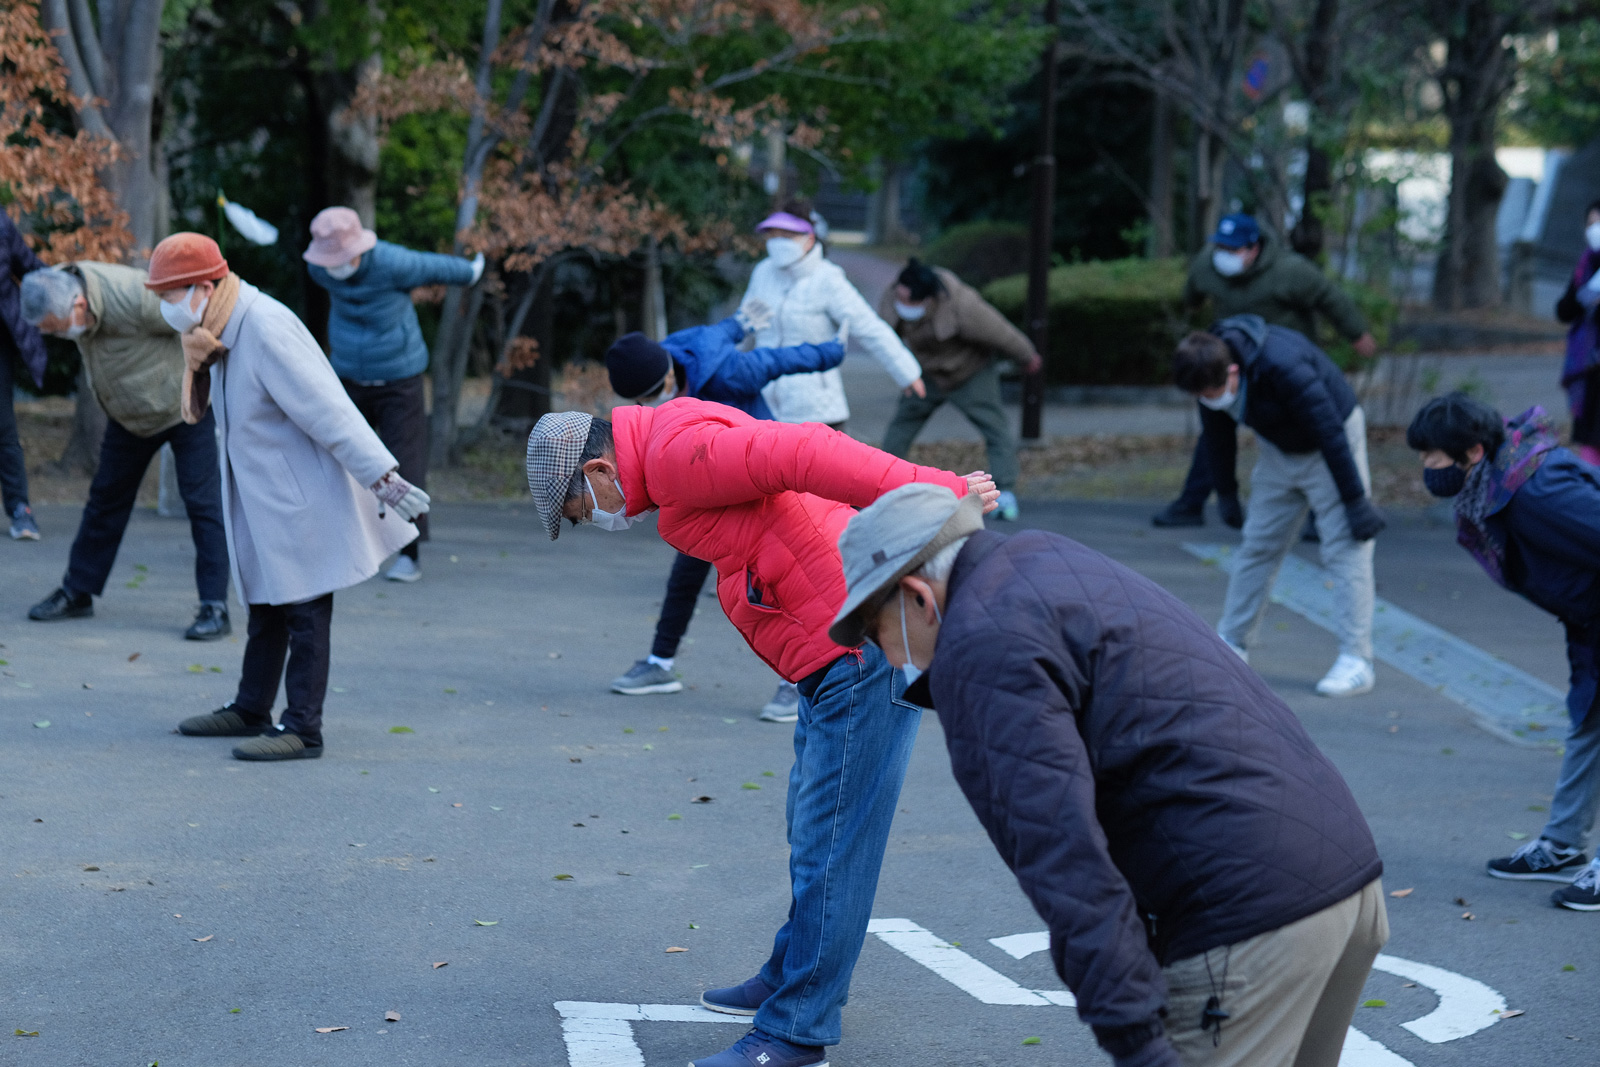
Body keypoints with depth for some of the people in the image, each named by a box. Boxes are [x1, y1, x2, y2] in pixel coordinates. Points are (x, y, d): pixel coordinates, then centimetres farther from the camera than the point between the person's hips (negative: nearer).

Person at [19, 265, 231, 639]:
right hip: (129, 413, 7)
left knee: (203, 502, -9)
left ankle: (215, 609, -7)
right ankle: (76, 593, 23)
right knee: (106, 497, 12)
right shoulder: (57, 291, -14)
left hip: (184, 405, -7)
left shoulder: (135, 297, -36)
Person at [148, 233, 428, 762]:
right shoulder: (226, 331, 6)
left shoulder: (266, 331, -24)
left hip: (302, 498, -10)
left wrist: (381, 477, -25)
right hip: (262, 499, 10)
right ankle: (252, 709, 29)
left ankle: (303, 729, 1)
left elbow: (328, 410, -25)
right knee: (266, 604, 18)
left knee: (304, 613, -4)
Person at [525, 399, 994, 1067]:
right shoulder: (680, 450, 18)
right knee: (811, 829, 23)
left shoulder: (677, 453, -16)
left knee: (830, 842, -7)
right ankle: (792, 979, 39)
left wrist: (937, 492, -32)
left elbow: (805, 454, -27)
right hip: (841, 654, 11)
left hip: (864, 648, -11)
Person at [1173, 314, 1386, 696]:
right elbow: (1219, 436, 3)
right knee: (1257, 546, 7)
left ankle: (1356, 662, -11)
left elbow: (1330, 433, -31)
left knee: (1345, 550, -11)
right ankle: (1231, 644, 17)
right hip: (1279, 448, 6)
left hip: (1332, 445, -6)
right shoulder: (1209, 372, -17)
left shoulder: (1284, 366, -38)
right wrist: (1225, 492, 12)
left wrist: (1356, 502, -26)